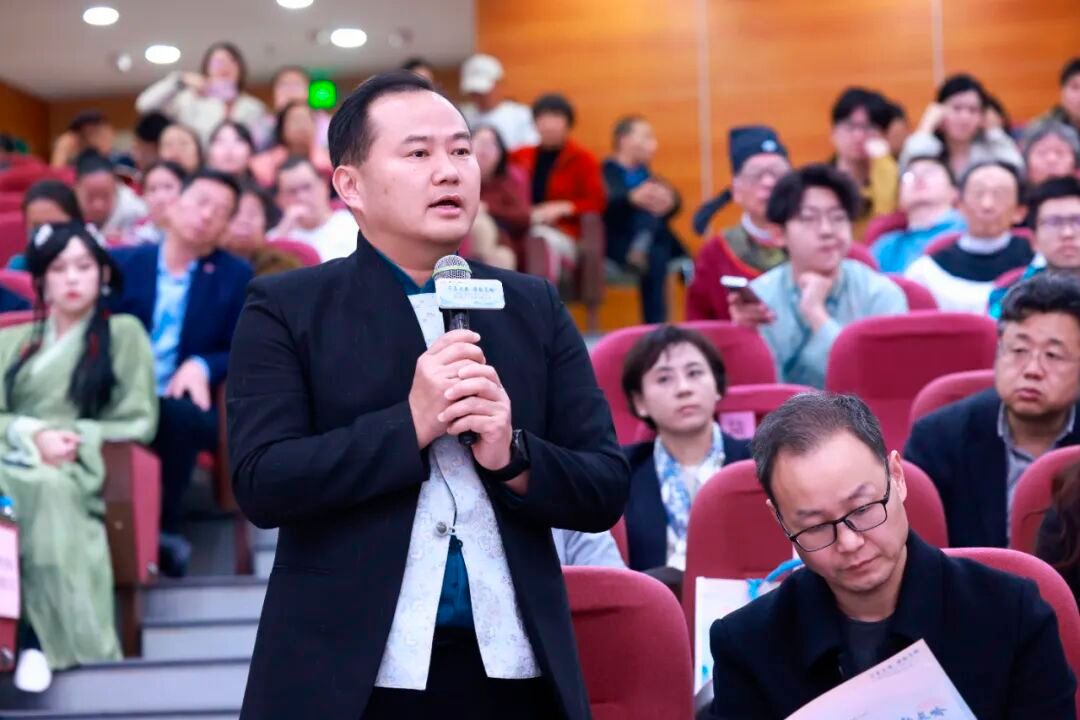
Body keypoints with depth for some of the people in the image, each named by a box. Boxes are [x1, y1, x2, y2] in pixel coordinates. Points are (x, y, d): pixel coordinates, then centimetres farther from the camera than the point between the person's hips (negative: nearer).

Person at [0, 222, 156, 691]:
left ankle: (40, 638, -42)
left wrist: (80, 437, -9)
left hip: (83, 469, -2)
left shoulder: (124, 334, 16)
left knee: (50, 489, -40)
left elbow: (139, 422, 7)